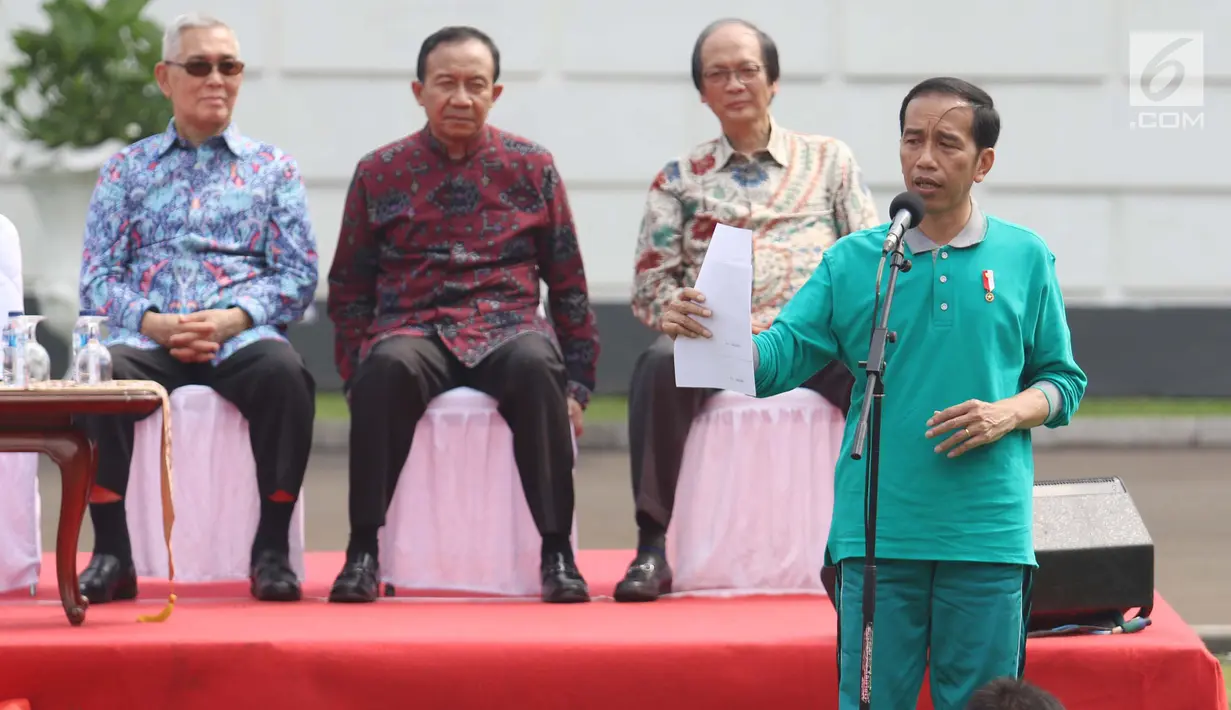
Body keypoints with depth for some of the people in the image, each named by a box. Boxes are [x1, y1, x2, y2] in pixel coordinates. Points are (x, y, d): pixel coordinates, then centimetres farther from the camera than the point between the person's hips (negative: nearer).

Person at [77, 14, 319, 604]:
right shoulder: (127, 169, 18)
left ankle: (271, 549, -24)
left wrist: (229, 321, -11)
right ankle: (111, 552, -23)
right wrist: (154, 323, -11)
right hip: (147, 336, 1)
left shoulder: (271, 168, 16)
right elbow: (97, 279, 9)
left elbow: (299, 276, 7)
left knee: (283, 371, -35)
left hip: (240, 335, 0)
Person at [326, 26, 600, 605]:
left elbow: (568, 282, 14)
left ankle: (557, 553, -30)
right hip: (413, 330, 0)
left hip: (507, 327, 0)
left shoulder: (530, 166, 11)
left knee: (536, 364, -37)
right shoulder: (380, 173, 11)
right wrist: (358, 376, 0)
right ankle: (363, 552, -31)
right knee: (388, 366, -37)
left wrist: (577, 383, 8)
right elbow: (349, 288, 14)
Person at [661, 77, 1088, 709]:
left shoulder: (1025, 259, 7)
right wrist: (705, 332, -22)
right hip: (877, 533, 0)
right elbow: (778, 358, -2)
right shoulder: (853, 261, 6)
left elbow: (1062, 380, 12)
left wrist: (1008, 414, -8)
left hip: (987, 536, 0)